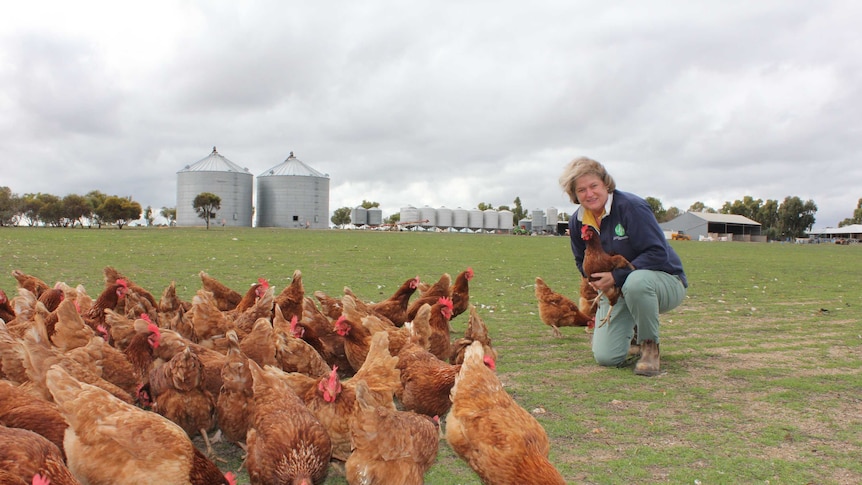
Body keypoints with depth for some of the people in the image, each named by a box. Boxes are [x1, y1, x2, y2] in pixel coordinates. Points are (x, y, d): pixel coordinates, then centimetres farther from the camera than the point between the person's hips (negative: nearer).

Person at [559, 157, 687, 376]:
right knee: (606, 358, -9)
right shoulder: (576, 222, -1)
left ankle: (651, 349, -16)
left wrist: (617, 277, -28)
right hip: (616, 291, 5)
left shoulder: (631, 206, -20)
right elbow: (582, 263, 13)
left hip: (663, 281, -5)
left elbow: (658, 253, -24)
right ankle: (634, 330, 28)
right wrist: (597, 280, -9)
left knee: (636, 281, -43)